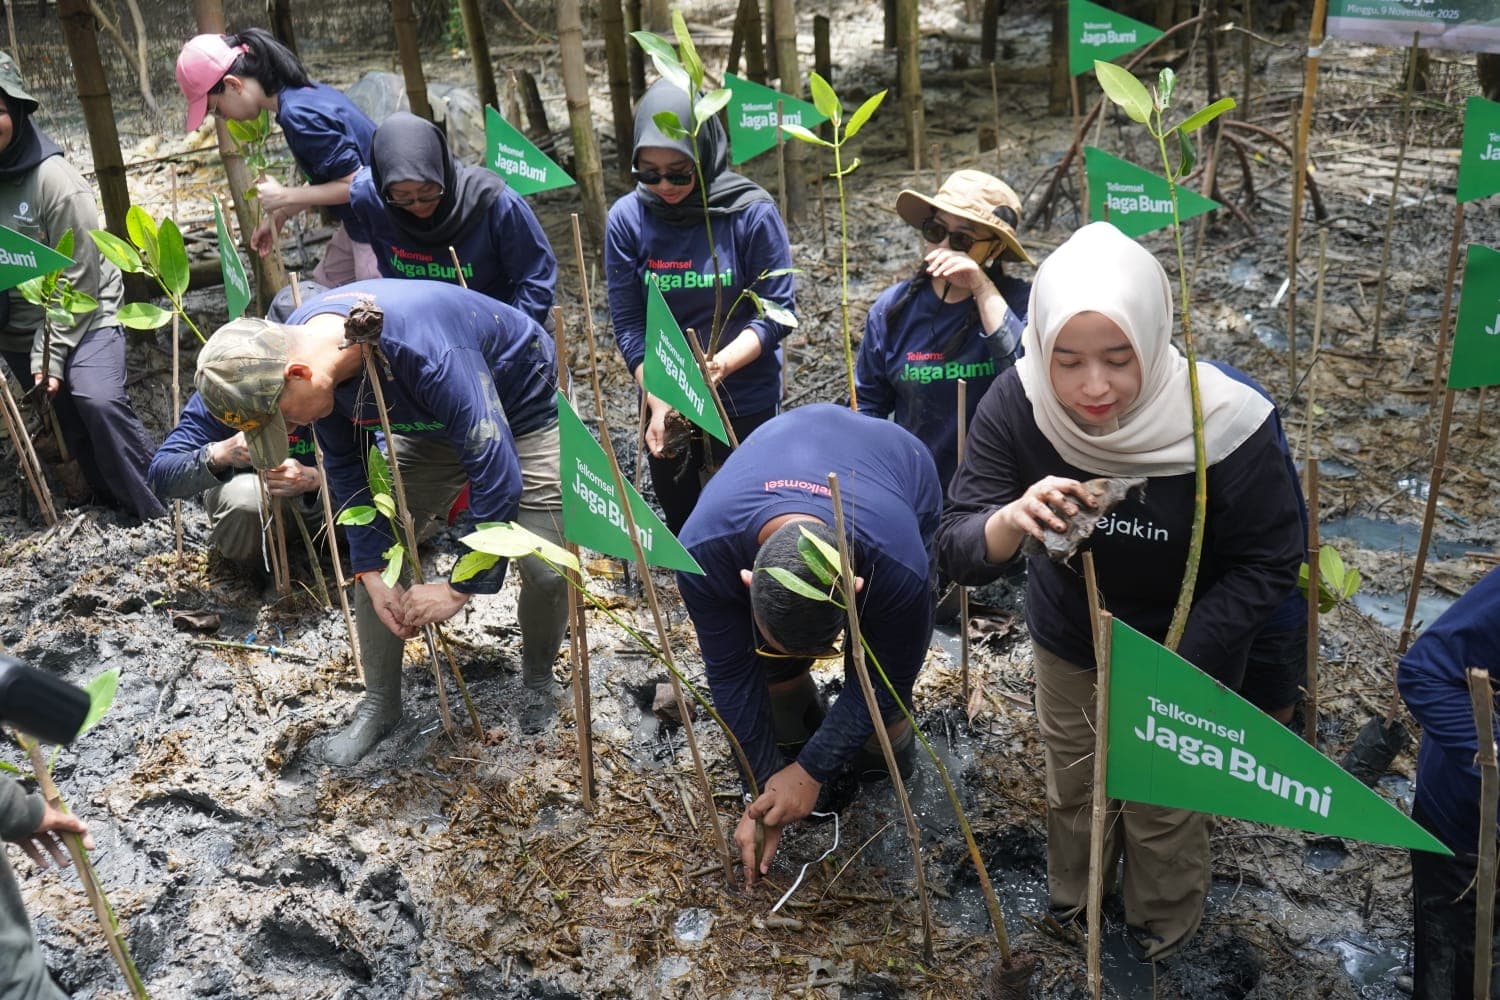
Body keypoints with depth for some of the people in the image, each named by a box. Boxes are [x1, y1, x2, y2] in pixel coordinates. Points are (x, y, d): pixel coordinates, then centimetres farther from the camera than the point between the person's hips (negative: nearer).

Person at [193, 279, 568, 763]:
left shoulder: (425, 353, -43)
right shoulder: (296, 344, -20)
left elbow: (496, 472, -39)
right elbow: (347, 466, -8)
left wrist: (460, 588, -31)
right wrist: (372, 574, -15)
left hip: (520, 410, -6)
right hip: (432, 420, 6)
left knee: (546, 567, -15)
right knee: (374, 551, -5)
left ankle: (538, 679, 15)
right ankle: (379, 704, 13)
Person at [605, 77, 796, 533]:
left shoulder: (751, 212, -15)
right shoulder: (627, 218, -8)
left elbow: (777, 310, -14)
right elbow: (628, 324, -9)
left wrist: (720, 363, -30)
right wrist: (658, 401, -21)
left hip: (747, 404, -3)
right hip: (665, 404, 3)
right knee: (682, 529, 20)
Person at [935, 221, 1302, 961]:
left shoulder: (1224, 424, -33)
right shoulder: (1016, 405, -27)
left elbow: (1268, 564, -19)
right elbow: (957, 552, -26)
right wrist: (1011, 521, -49)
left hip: (1184, 655, -2)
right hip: (1066, 642, 3)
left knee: (1165, 808, 19)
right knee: (1071, 787, 26)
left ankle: (1165, 925, 53)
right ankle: (1072, 891, 59)